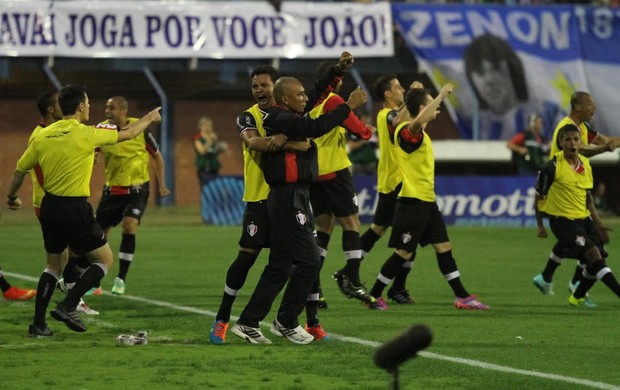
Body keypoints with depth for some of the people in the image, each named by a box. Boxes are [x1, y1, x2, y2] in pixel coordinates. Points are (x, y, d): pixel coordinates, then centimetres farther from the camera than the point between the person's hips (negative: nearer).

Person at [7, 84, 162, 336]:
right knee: (105, 259, 10)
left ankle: (38, 324, 15)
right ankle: (68, 306, -3)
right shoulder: (85, 134, -13)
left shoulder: (43, 135, 2)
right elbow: (128, 134, 0)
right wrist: (150, 118, 20)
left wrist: (12, 197, 30)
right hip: (75, 209, -6)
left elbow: (20, 170, 11)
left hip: (49, 207, 6)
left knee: (54, 264, 21)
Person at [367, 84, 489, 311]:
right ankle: (374, 296, 7)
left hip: (427, 201, 10)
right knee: (403, 253, -3)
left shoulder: (419, 133, 13)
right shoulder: (407, 132, -18)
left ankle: (462, 296, 11)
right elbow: (418, 121, -43)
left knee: (443, 247, 8)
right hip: (412, 201, -10)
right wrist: (441, 95, -34)